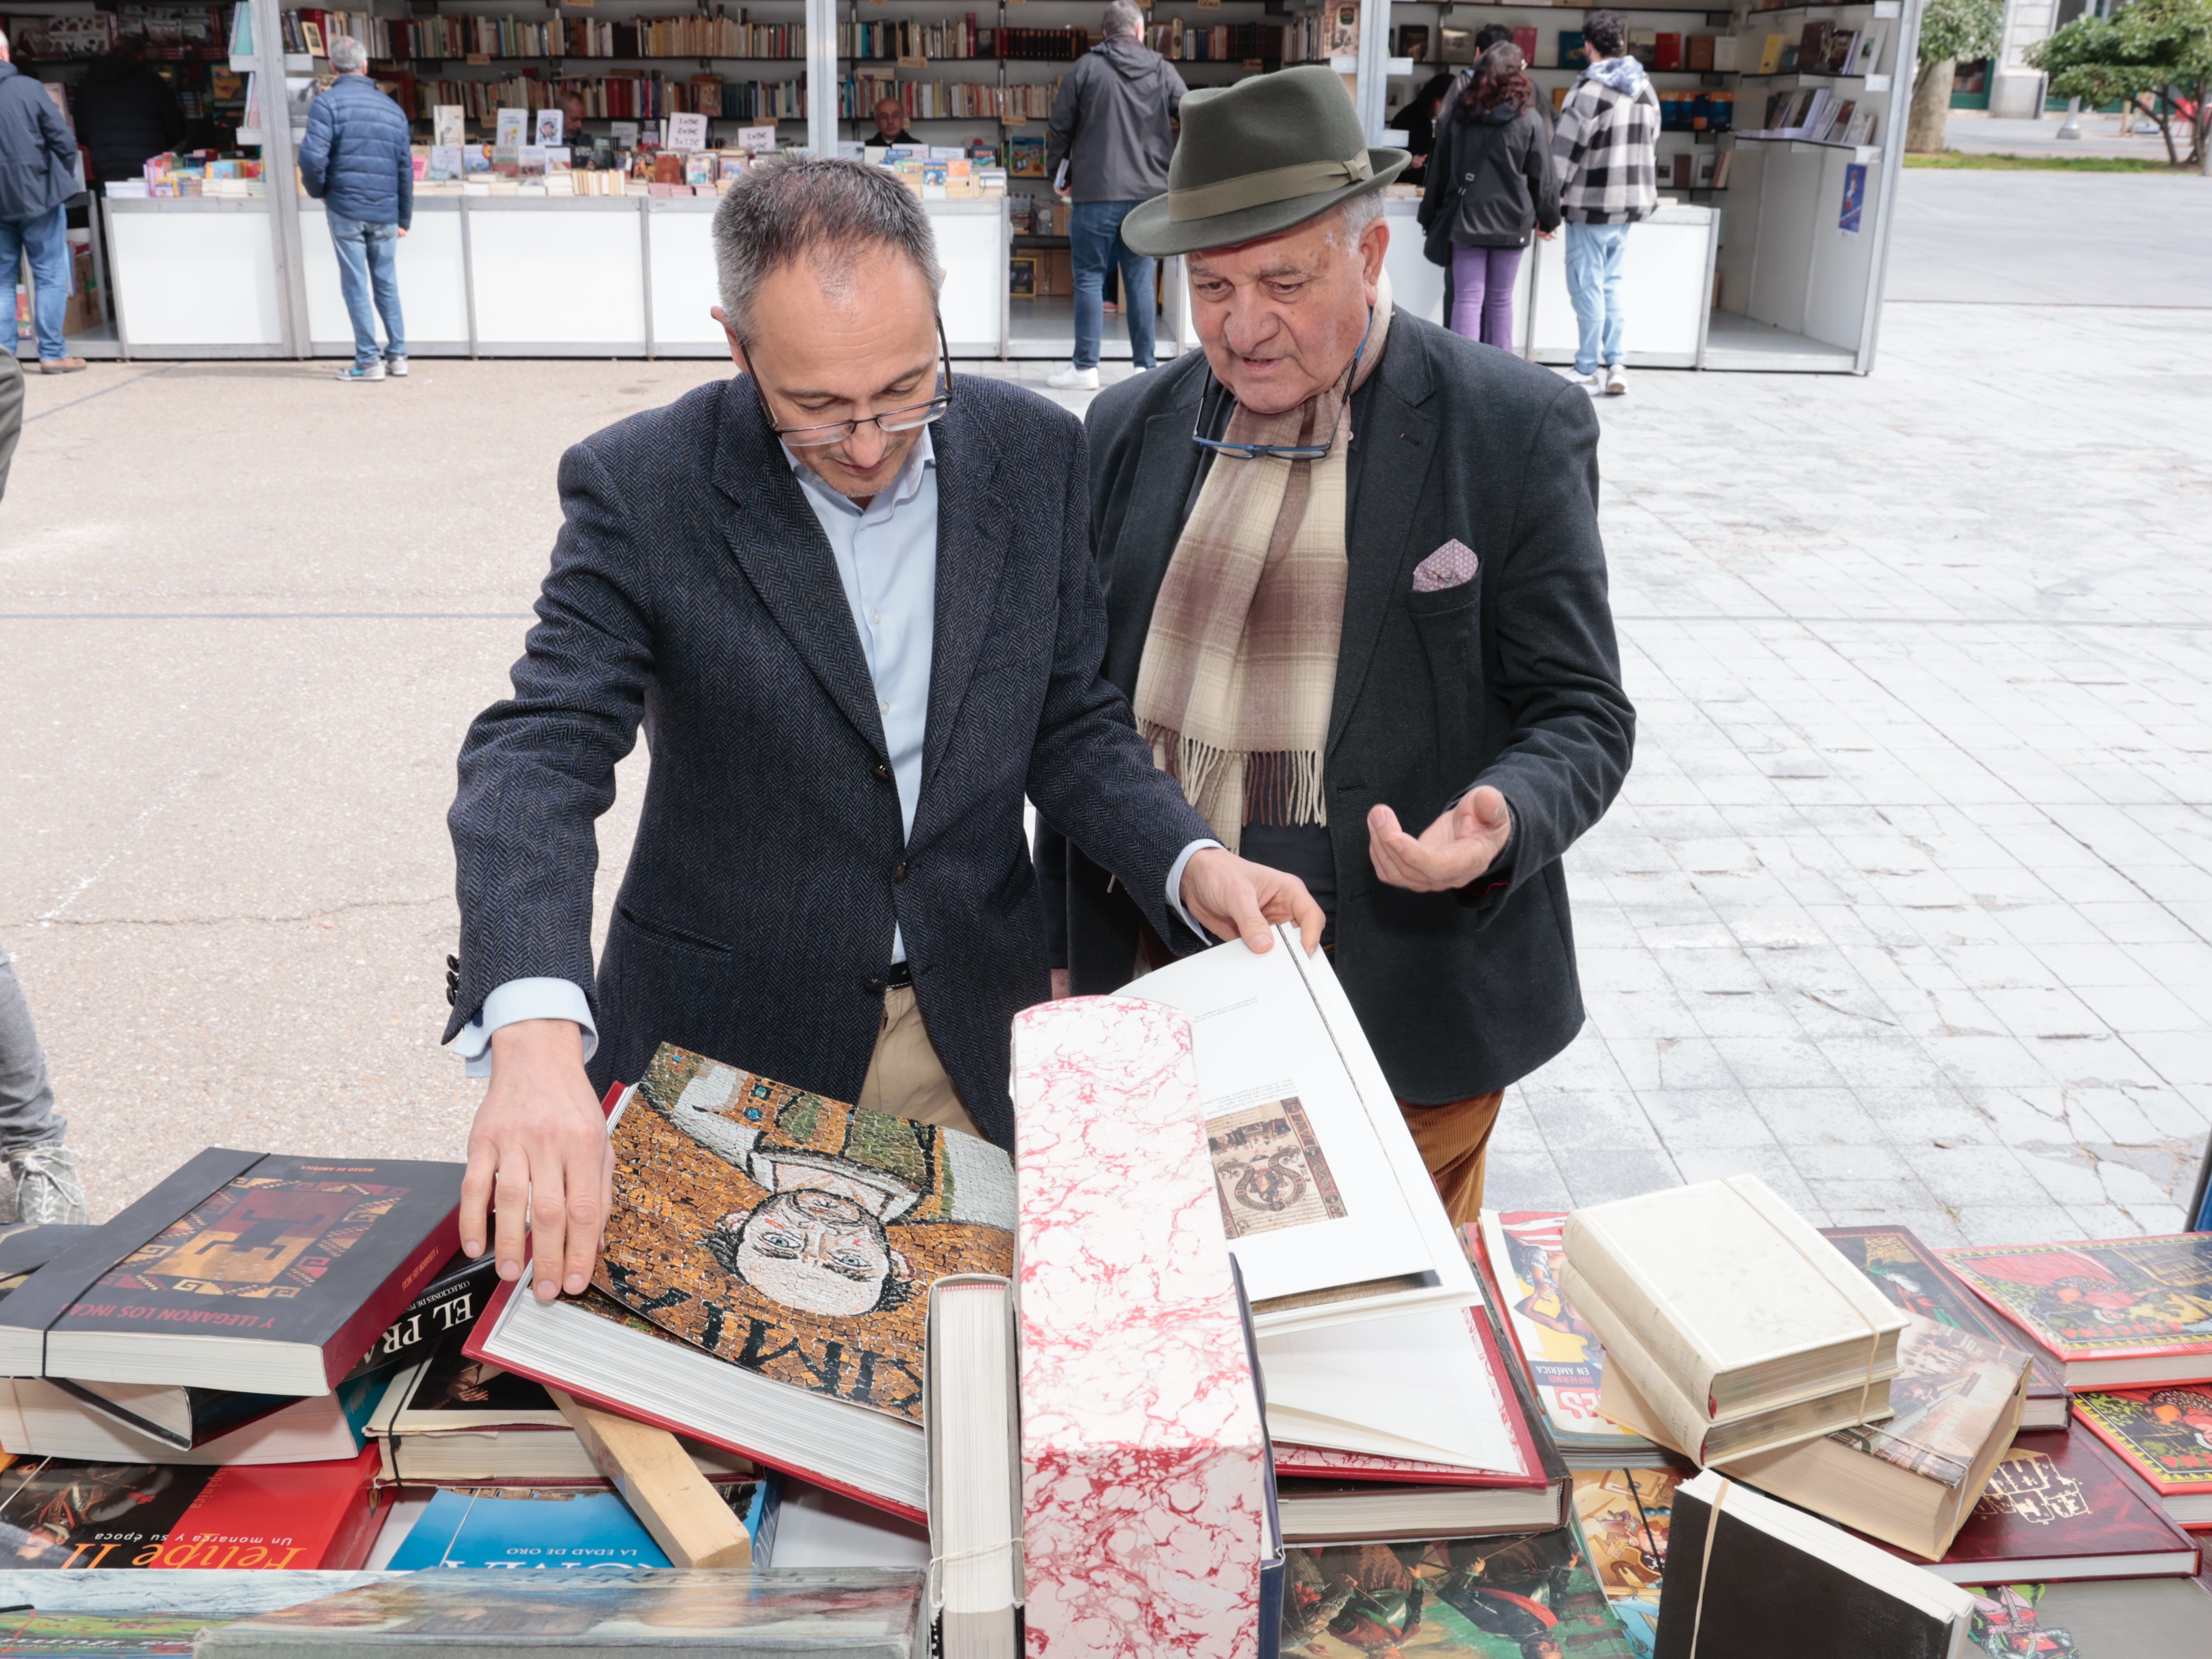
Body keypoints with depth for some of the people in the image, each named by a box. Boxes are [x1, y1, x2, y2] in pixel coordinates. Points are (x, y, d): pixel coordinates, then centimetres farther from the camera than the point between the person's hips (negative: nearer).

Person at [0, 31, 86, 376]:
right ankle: (52, 354, 1)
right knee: (50, 276, 3)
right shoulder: (28, 89, -9)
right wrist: (63, 179, 6)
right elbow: (63, 140, -10)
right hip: (38, 196, -3)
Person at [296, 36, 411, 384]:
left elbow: (313, 157, -16)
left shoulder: (328, 103, -5)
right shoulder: (392, 109, 11)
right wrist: (404, 219, 21)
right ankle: (397, 355, 16)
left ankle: (368, 361, 1)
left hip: (345, 210, -4)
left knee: (356, 286, 1)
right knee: (387, 285, 13)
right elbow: (406, 168, 14)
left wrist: (318, 191, 3)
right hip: (385, 214, 4)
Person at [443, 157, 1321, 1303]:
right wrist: (535, 1035, -42)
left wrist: (1191, 866, -17)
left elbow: (1071, 725, 2)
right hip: (730, 1038, -2)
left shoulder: (1035, 454, -6)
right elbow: (538, 758, -24)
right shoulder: (640, 487, -16)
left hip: (974, 1036, 3)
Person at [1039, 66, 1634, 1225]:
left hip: (1403, 1010, -3)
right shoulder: (1132, 429, 3)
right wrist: (1069, 959, 12)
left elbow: (1581, 715, -6)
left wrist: (1500, 826, -28)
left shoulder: (1515, 431, -9)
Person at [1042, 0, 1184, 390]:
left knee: (1090, 278, 2)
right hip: (1147, 193, 2)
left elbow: (1061, 128, 1)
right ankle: (1144, 367, 9)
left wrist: (1056, 174, 13)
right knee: (1140, 280, 8)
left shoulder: (1086, 68, -1)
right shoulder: (1163, 71, 5)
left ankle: (1085, 367, 2)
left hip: (1095, 193, -2)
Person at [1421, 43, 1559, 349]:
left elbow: (1440, 171, 7)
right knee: (1501, 301, 9)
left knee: (1467, 300, -1)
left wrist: (1430, 217, 17)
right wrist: (1548, 219, 14)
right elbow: (1543, 177, 0)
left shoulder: (1460, 114, 1)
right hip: (1510, 221, -1)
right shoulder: (1528, 120, -5)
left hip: (1466, 220, 1)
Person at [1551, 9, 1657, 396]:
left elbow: (1565, 153, -14)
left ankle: (1589, 372, 3)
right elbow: (1651, 148, 15)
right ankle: (1615, 366, 13)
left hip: (1592, 205, -7)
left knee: (1587, 286, 0)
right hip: (1630, 203, 7)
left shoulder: (1588, 90, -14)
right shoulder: (1646, 89, 9)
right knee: (1610, 283, 16)